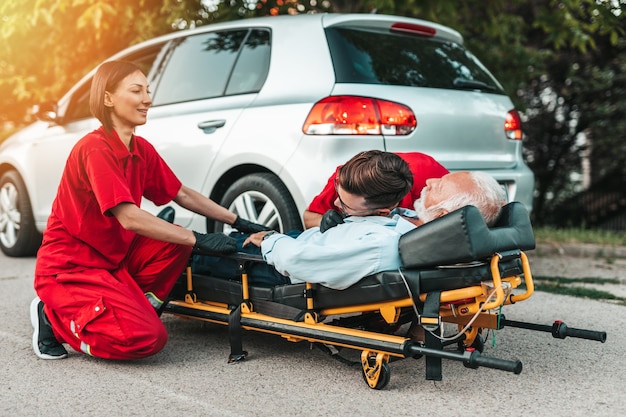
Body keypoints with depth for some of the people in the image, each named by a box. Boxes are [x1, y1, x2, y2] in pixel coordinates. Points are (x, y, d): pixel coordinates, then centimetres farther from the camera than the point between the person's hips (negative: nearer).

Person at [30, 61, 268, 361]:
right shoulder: (95, 149, -22)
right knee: (147, 337, -21)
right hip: (68, 268, -8)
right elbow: (129, 218, -30)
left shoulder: (142, 150, 4)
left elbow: (182, 194, 10)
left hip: (112, 255, 8)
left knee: (176, 244, -12)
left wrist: (237, 221, 4)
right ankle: (54, 317, 0)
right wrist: (198, 239, -28)